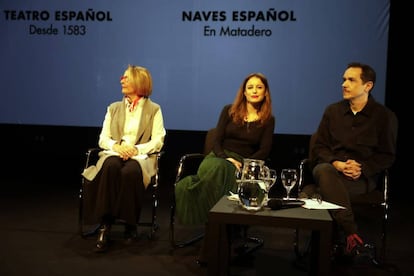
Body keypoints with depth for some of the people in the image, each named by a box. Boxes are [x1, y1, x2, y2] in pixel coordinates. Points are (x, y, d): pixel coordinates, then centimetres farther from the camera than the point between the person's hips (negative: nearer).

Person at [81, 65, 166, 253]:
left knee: (130, 171, -38)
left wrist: (136, 149, -16)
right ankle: (105, 225, -33)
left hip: (141, 156, -2)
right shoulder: (114, 108, 21)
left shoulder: (153, 109, 11)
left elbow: (157, 141, 1)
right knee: (111, 166, -36)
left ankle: (130, 225, -20)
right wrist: (117, 146, -10)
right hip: (114, 154, 2)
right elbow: (103, 138, 12)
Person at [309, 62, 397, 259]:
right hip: (332, 169, 3)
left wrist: (362, 168, -12)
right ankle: (351, 234, -40)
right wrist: (336, 163, -10)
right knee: (322, 170, -37)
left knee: (328, 185, -36)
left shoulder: (385, 116, 7)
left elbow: (387, 156, 6)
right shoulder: (332, 111, 14)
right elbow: (318, 148, 11)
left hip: (363, 177, -2)